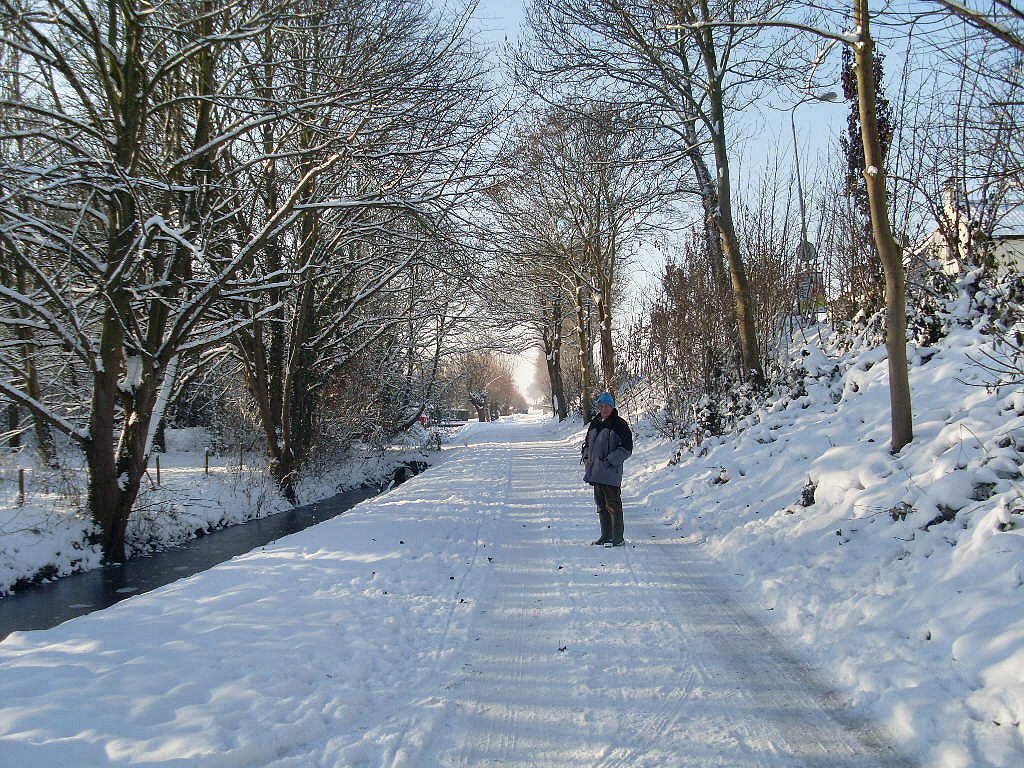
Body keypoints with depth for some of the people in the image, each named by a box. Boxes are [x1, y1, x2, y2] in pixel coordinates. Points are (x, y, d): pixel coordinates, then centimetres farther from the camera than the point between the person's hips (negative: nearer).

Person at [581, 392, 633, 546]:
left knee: (613, 505, -5)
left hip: (611, 473, -8)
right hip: (595, 471, 8)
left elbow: (626, 448, -9)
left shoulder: (619, 424, -7)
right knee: (601, 505, 14)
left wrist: (610, 460, -16)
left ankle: (618, 538, 3)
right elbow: (587, 442, 27)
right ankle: (606, 536, 24)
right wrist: (586, 456, 9)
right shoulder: (595, 423, 14)